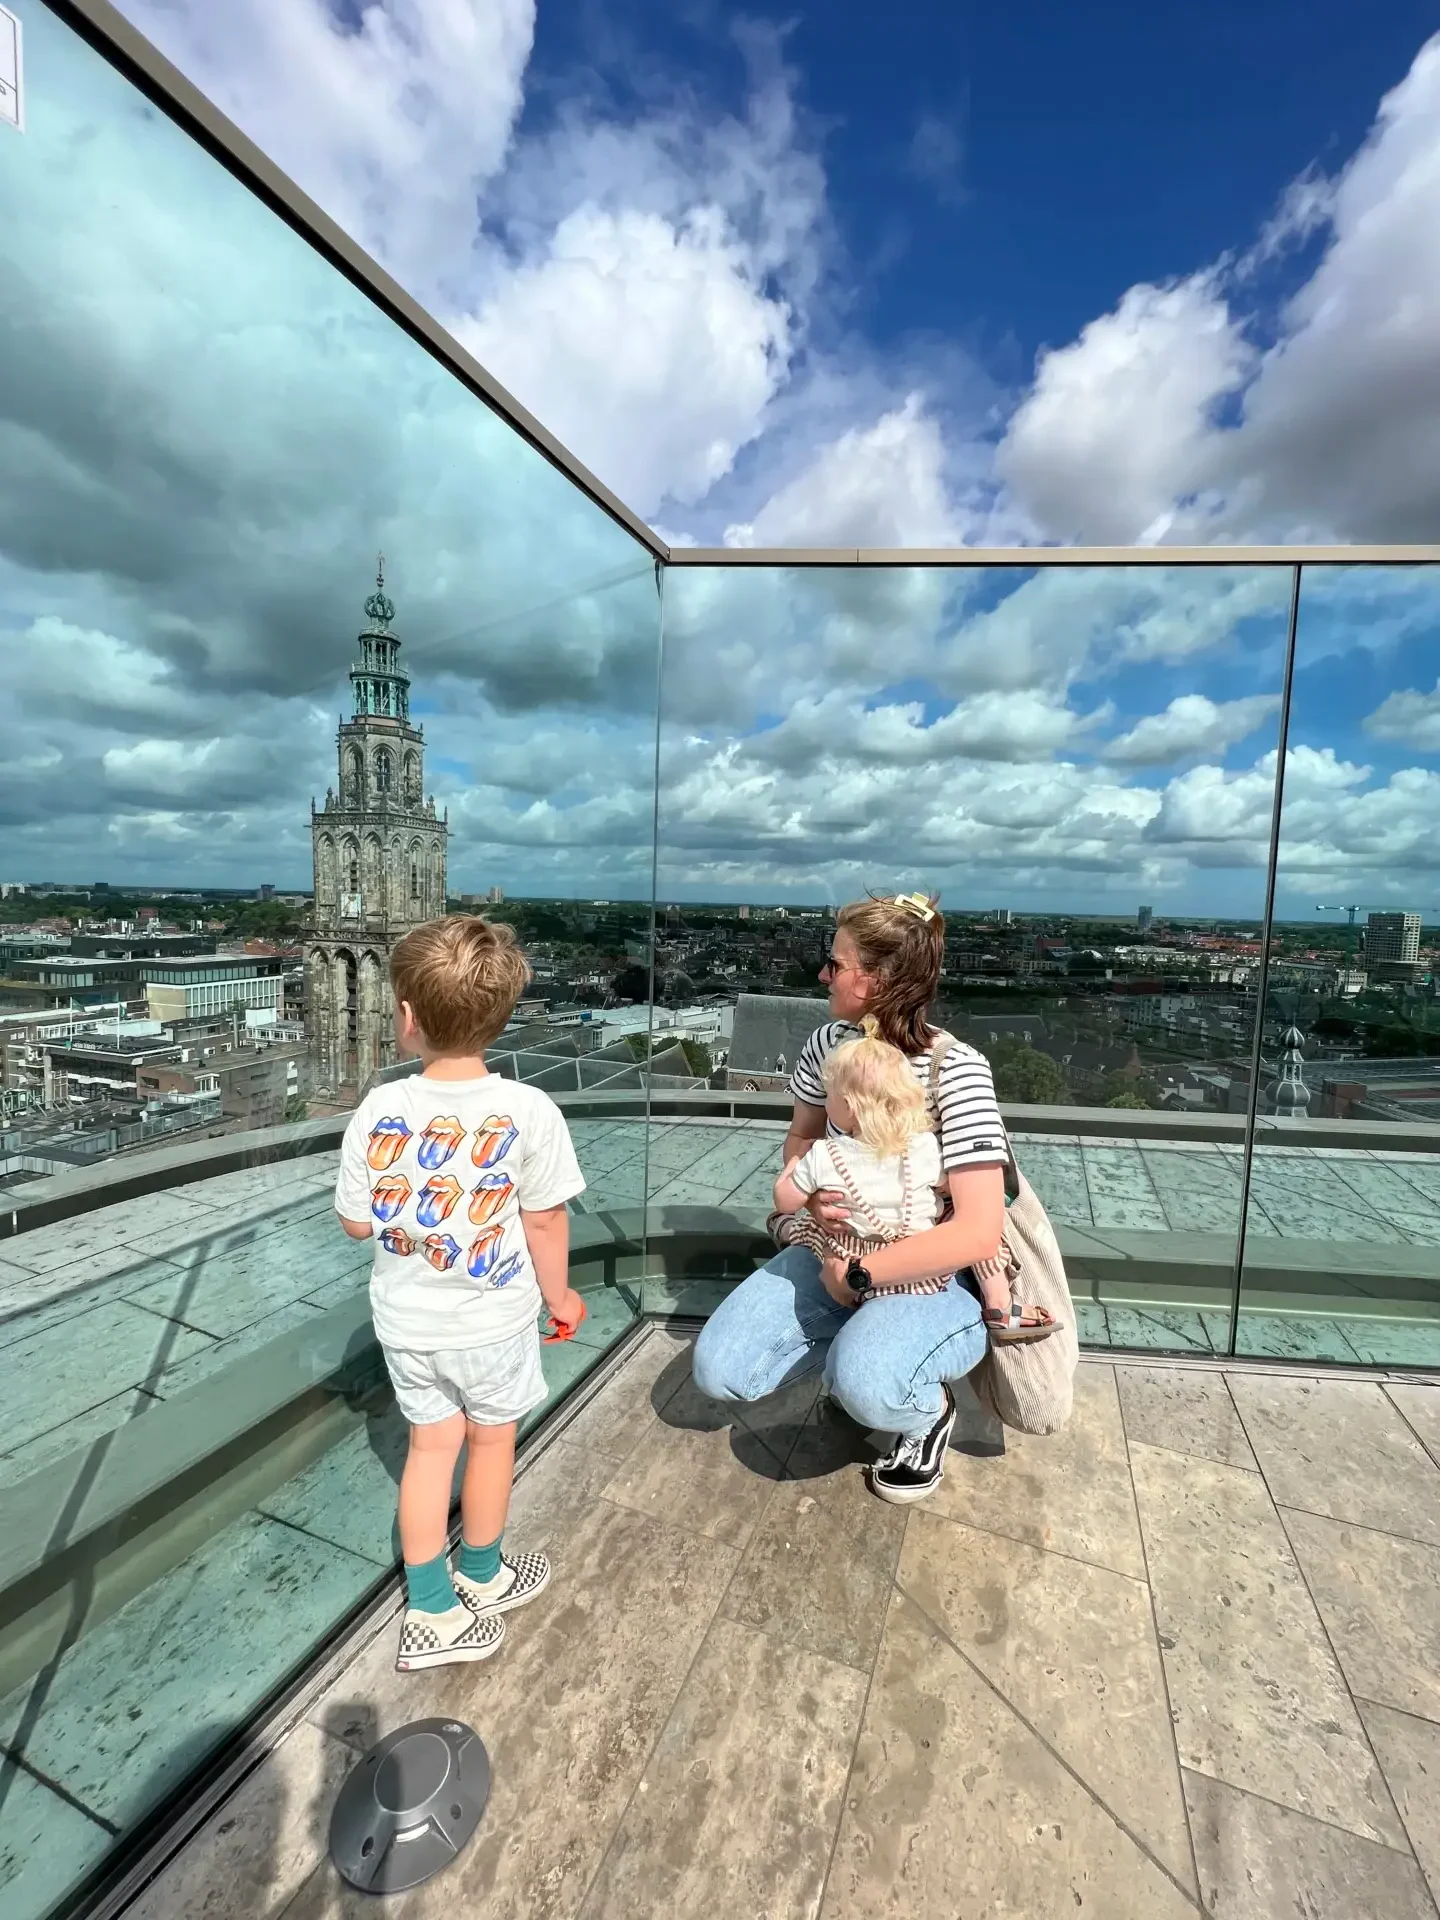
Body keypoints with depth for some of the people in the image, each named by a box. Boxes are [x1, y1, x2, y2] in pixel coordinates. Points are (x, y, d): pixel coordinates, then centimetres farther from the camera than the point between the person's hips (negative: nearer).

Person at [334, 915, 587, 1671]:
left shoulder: (378, 1109, -18)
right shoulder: (528, 1111, -24)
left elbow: (356, 1222, -8)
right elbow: (545, 1221, -15)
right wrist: (558, 1295, 2)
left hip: (406, 1322, 2)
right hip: (493, 1322, -1)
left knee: (430, 1445, 22)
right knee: (491, 1440, 23)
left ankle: (433, 1610, 36)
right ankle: (481, 1575, 47)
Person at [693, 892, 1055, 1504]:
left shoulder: (957, 1070, -24)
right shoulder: (827, 1044, -6)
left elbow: (979, 1233, -28)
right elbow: (800, 1138, 10)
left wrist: (854, 1276, -21)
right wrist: (811, 1187, -14)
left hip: (937, 1279, -5)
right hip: (838, 1251, 6)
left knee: (865, 1385, -35)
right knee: (717, 1372, -8)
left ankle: (930, 1408, 2)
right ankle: (852, 1344, 17)